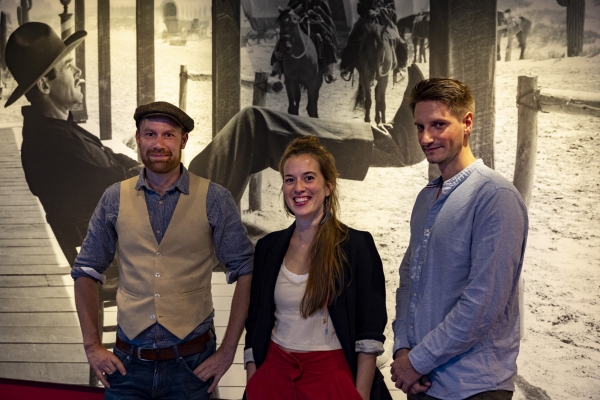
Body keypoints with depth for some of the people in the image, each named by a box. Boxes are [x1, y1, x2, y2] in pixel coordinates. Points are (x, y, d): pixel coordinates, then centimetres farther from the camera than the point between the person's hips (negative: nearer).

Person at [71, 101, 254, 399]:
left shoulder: (214, 199, -6)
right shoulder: (115, 198, 1)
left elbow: (245, 272, -5)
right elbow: (87, 271, 7)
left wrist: (228, 350, -8)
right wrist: (92, 346, 2)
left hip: (192, 363, -1)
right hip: (128, 363, 2)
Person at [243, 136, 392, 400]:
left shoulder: (357, 245, -8)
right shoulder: (268, 247, 4)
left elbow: (370, 334, -9)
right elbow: (254, 325, 8)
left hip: (331, 377, -3)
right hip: (274, 375, 4)